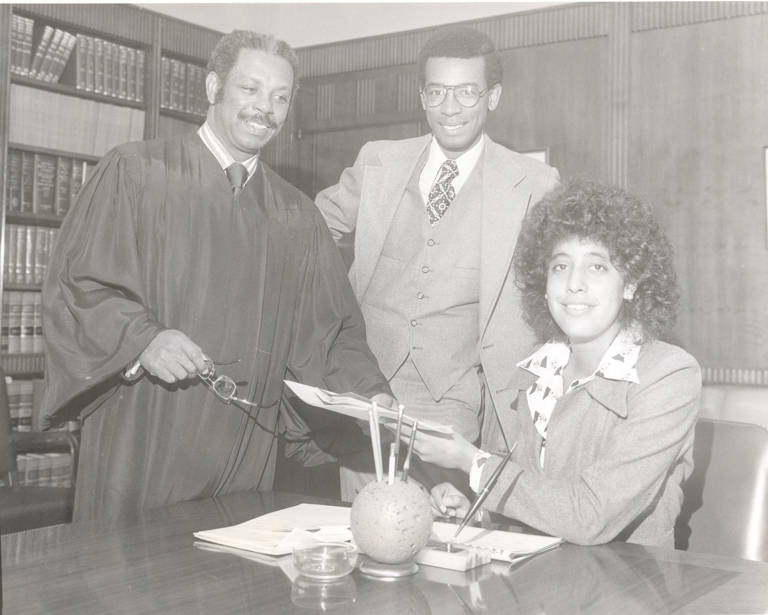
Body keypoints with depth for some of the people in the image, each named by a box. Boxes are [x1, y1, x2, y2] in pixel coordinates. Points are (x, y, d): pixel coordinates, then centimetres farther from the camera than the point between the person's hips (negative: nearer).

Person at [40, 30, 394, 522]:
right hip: (142, 440, -3)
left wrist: (369, 392, -6)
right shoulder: (135, 172, -1)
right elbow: (76, 286, -5)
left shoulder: (297, 217, 12)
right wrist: (142, 337, -22)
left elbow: (329, 329, 11)